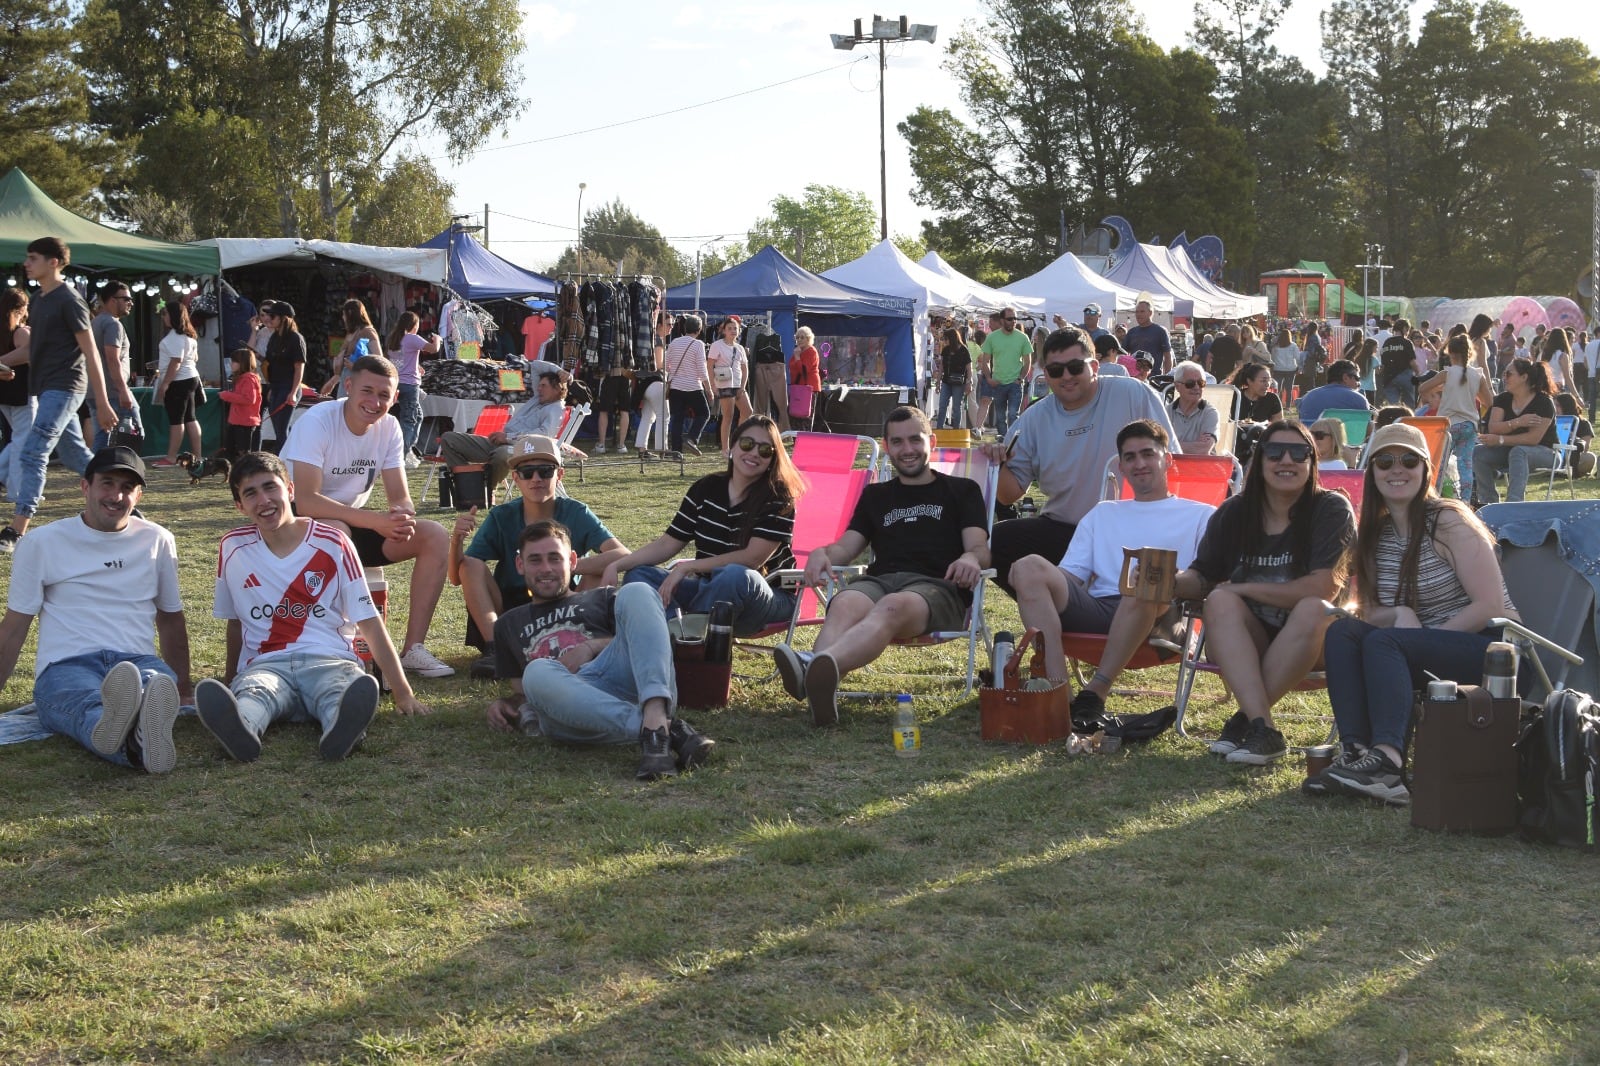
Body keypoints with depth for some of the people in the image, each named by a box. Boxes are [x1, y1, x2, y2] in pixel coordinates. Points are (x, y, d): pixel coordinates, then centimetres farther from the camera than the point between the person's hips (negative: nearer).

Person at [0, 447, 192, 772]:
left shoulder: (157, 542, 19)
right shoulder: (41, 544, 12)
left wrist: (181, 689, 23)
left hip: (138, 663, 2)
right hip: (66, 666, -2)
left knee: (157, 683, -40)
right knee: (90, 705, -43)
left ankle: (140, 737, -77)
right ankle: (135, 741, -79)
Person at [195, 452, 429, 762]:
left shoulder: (332, 543, 4)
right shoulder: (233, 548, 10)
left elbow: (369, 622, 4)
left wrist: (403, 693, -1)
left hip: (330, 661, -1)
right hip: (266, 665, 1)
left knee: (351, 690, -39)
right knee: (250, 693, -37)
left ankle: (342, 730, -72)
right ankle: (238, 729, -71)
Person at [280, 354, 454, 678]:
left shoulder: (389, 427, -4)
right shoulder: (318, 421, -22)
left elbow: (401, 498, -4)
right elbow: (305, 502, -31)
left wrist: (402, 515, -30)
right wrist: (375, 521, -38)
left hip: (354, 524, 6)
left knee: (435, 536, -12)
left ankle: (413, 648, -10)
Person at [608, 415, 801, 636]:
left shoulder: (779, 498, -9)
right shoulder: (706, 488, 7)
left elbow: (753, 558, -18)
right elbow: (667, 544, 8)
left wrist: (687, 567, -20)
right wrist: (616, 565, -7)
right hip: (710, 590, 6)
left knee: (737, 576, -39)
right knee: (639, 574, -13)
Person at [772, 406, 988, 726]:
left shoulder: (962, 490, 25)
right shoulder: (875, 496, 34)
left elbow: (980, 549, 10)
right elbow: (847, 546, 22)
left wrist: (970, 558, -17)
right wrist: (823, 553, -3)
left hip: (937, 586, -3)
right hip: (879, 580, 3)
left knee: (893, 606, -41)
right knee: (845, 604, -37)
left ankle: (814, 668, -71)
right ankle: (821, 682, -69)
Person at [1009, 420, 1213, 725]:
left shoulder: (1199, 516, 21)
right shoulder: (1103, 513, 33)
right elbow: (1071, 574, 22)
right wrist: (1048, 582, -1)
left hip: (1157, 613, -4)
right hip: (1094, 609, 4)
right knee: (1030, 567, -23)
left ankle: (1095, 693, -36)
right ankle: (1057, 688, -36)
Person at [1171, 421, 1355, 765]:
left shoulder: (1331, 509, -7)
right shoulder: (1233, 513, 3)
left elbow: (1322, 588, -18)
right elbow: (1201, 579, 2)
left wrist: (1243, 588, -13)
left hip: (1306, 645, -3)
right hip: (1243, 643, 3)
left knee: (1313, 610, -33)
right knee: (1220, 601, -27)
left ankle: (1244, 720, -29)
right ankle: (1263, 729, -40)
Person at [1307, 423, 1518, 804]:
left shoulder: (1449, 522, -9)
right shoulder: (1375, 533, 9)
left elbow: (1491, 607, -14)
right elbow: (1367, 610, 9)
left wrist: (1419, 631, -16)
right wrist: (1399, 614, -14)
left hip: (1487, 645, -6)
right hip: (1425, 650, 6)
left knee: (1383, 641, -29)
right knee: (1342, 632, -17)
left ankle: (1387, 760, -48)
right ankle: (1355, 751, -34)